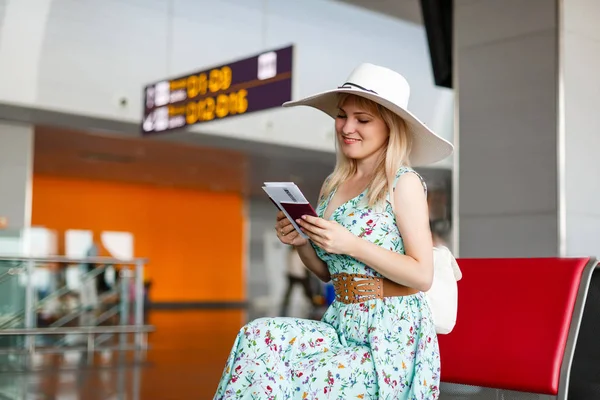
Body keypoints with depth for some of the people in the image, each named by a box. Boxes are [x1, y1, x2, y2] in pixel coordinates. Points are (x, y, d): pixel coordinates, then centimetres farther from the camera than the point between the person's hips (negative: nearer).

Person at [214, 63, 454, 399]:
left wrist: (352, 245, -21)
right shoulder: (334, 184, 10)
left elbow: (423, 276, -13)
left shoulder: (403, 183, -8)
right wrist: (300, 242, -3)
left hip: (394, 335, -6)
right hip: (341, 326, 6)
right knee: (259, 336, -19)